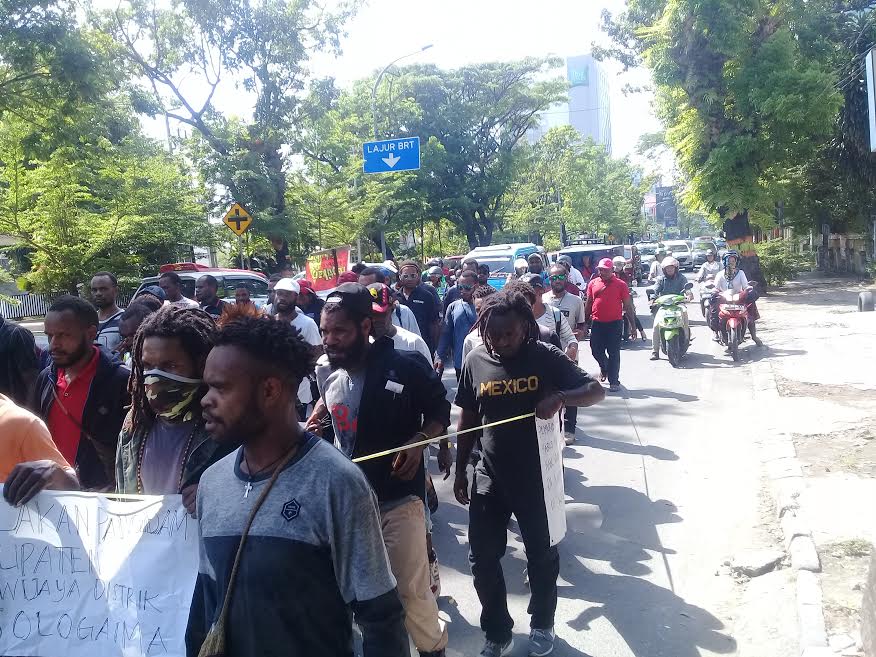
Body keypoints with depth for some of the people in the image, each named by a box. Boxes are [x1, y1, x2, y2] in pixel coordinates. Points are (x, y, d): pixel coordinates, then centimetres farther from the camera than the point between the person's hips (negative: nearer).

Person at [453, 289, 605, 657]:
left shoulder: (545, 357, -12)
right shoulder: (476, 361, -4)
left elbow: (596, 391, -12)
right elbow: (468, 420, 6)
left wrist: (560, 398, -33)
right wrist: (460, 471, 8)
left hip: (535, 475, -2)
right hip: (489, 476, 2)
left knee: (541, 555, 16)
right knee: (482, 557, 7)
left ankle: (542, 625, 41)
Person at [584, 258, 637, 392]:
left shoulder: (620, 285, -1)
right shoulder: (593, 284, 7)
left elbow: (628, 306, 1)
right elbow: (588, 304, 14)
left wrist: (633, 325, 0)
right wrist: (585, 322, 12)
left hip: (615, 323, -3)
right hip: (597, 323, 3)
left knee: (614, 353, -1)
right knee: (596, 350, 8)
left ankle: (614, 381, 7)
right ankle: (604, 367, 39)